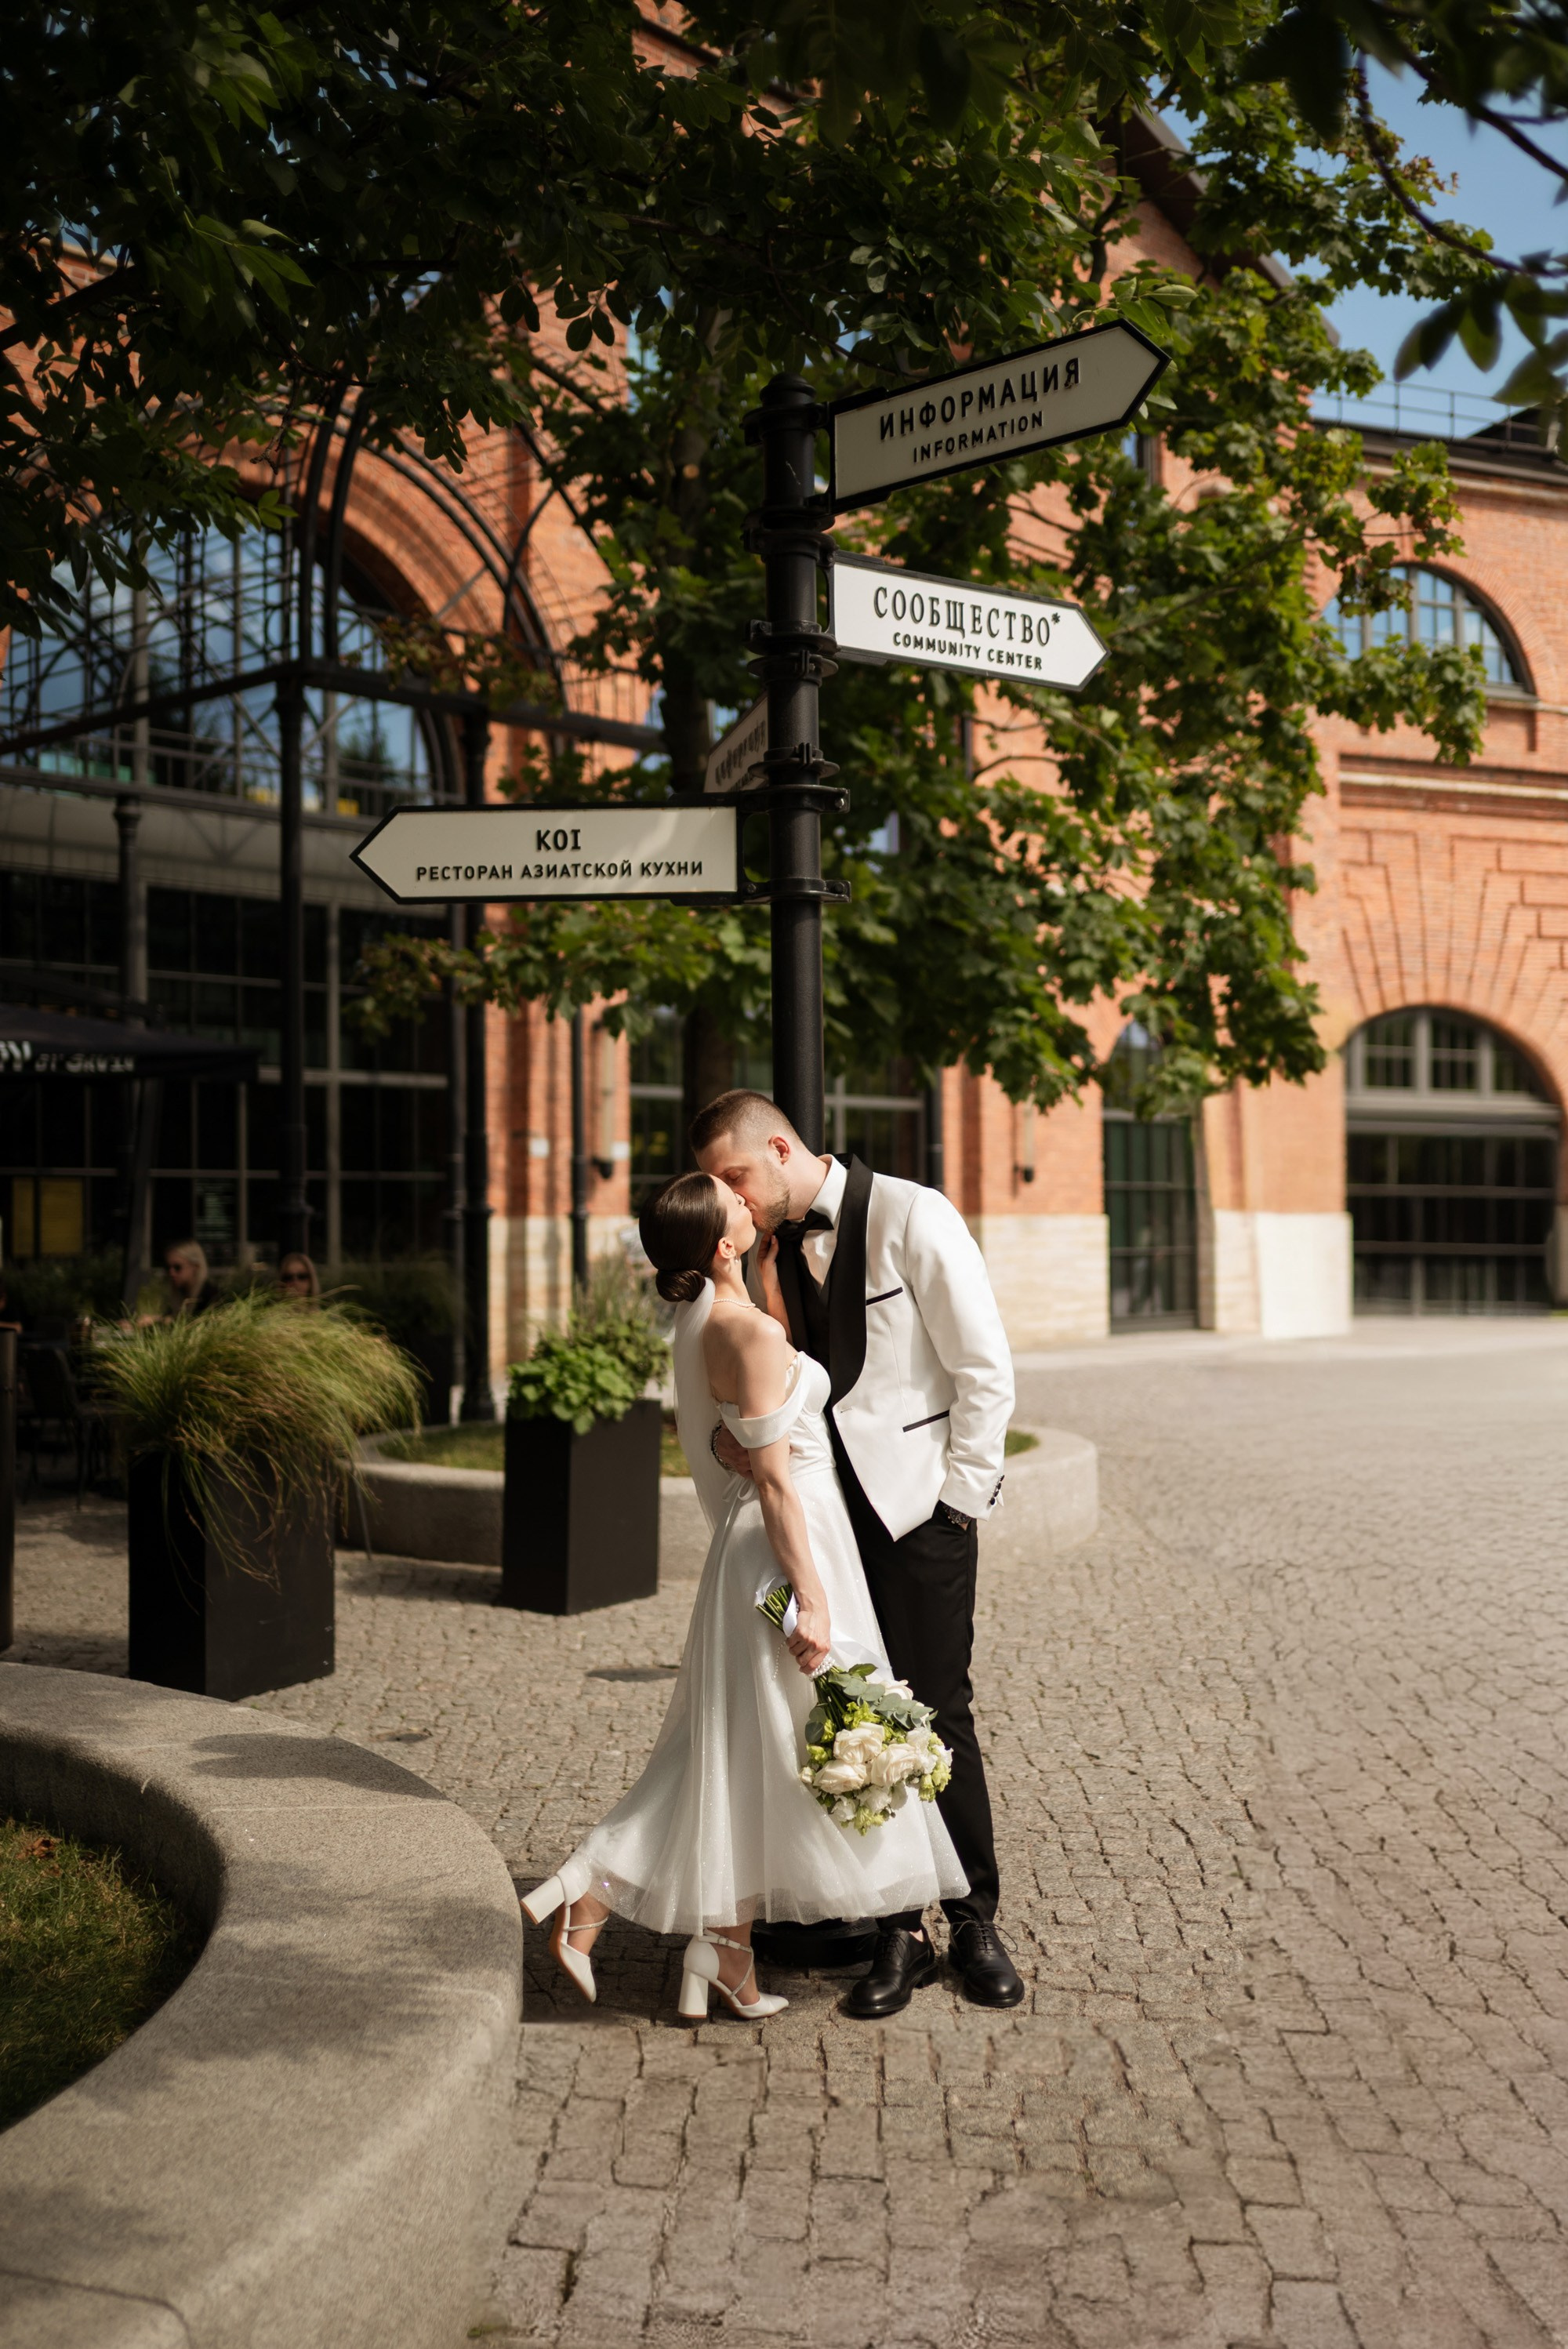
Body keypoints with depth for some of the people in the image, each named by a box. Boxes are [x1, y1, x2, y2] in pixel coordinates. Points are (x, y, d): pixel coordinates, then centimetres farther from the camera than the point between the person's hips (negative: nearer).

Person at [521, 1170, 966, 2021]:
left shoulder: (705, 1320, 7)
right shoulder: (748, 1330, -20)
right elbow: (774, 1480, -21)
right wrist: (812, 1598, -19)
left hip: (753, 1542, 9)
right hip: (785, 1544, -9)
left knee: (735, 1751, 16)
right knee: (767, 1748, 3)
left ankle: (588, 1900, 16)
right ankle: (726, 1953, 13)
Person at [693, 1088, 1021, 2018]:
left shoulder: (912, 1216, -9)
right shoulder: (772, 1248, 9)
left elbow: (986, 1370, -9)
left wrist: (961, 1497, -8)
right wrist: (734, 1431, -5)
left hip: (918, 1504, -5)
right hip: (827, 1510, 5)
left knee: (938, 1715, -1)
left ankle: (976, 1922, 17)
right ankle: (901, 1935, 17)